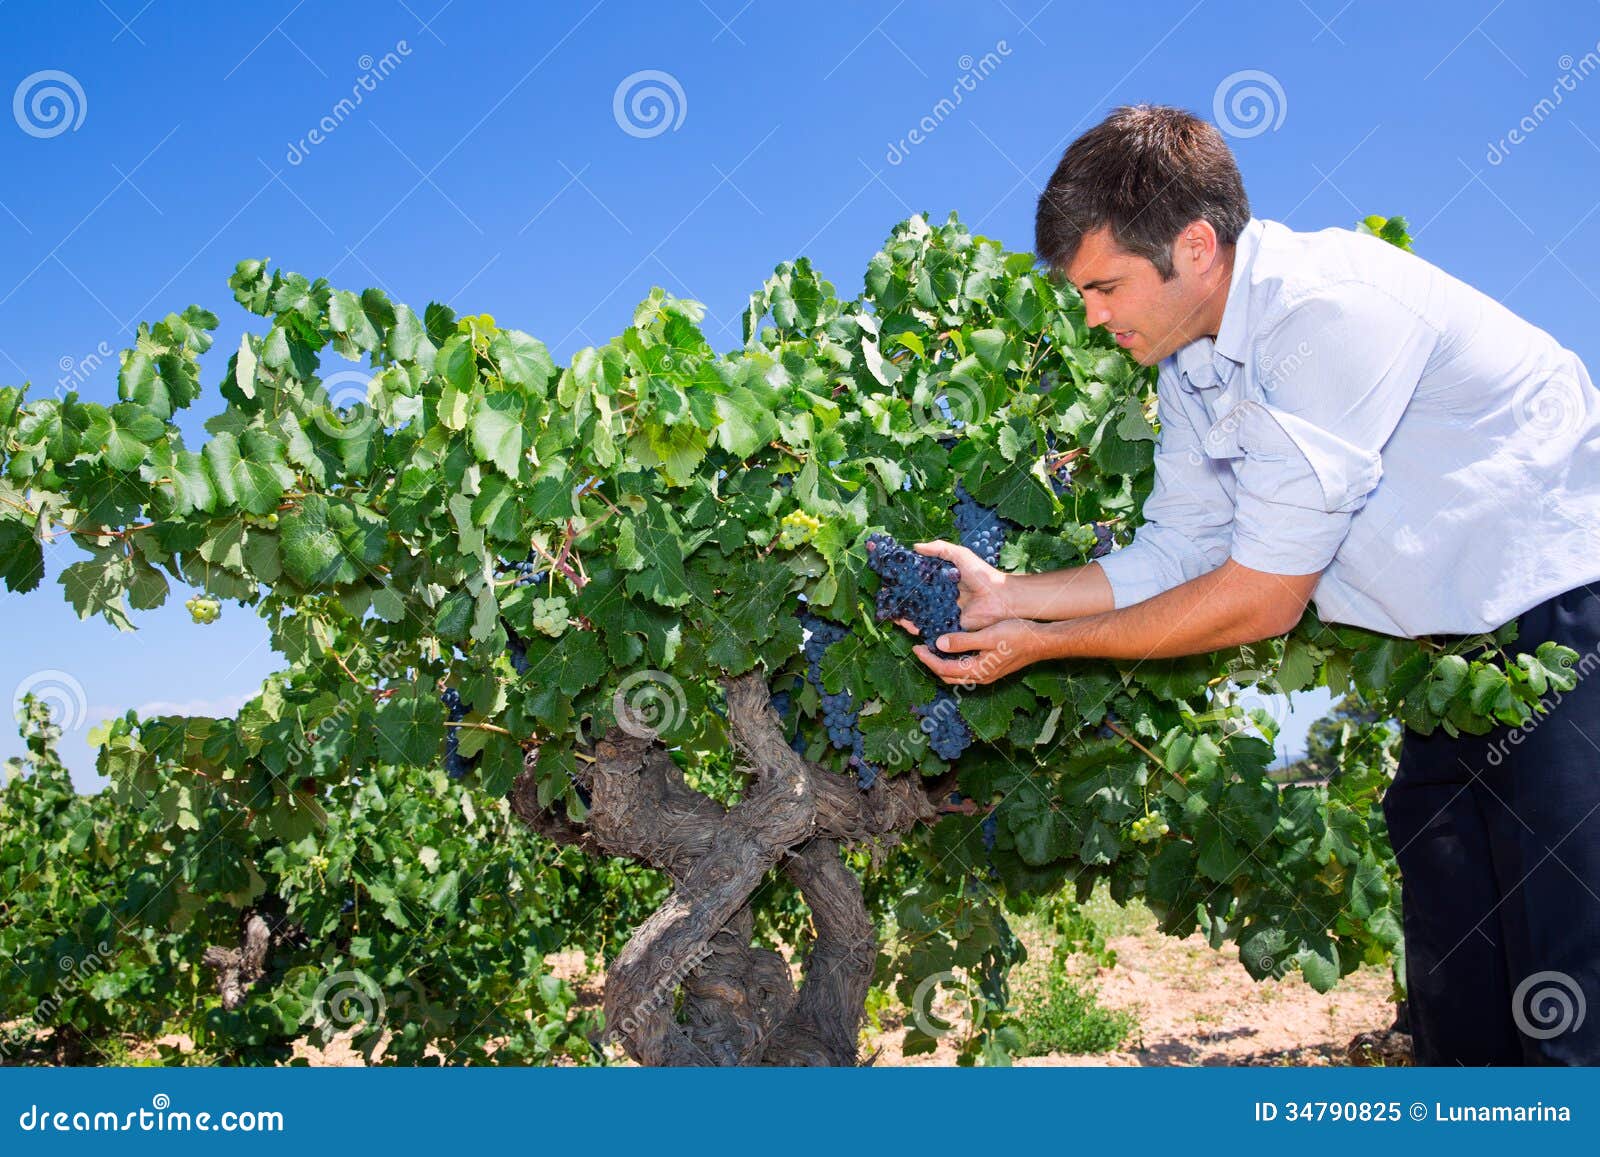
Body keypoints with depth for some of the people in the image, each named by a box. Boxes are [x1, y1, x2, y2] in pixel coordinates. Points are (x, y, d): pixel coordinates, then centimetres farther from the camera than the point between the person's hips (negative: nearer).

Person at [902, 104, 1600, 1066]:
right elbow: (1179, 557, 4)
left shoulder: (1330, 309, -28)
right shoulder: (1190, 367, 1)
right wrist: (1007, 594, -6)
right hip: (1453, 652, 8)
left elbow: (1264, 595, -25)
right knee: (1455, 1000, 11)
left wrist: (1044, 644, -18)